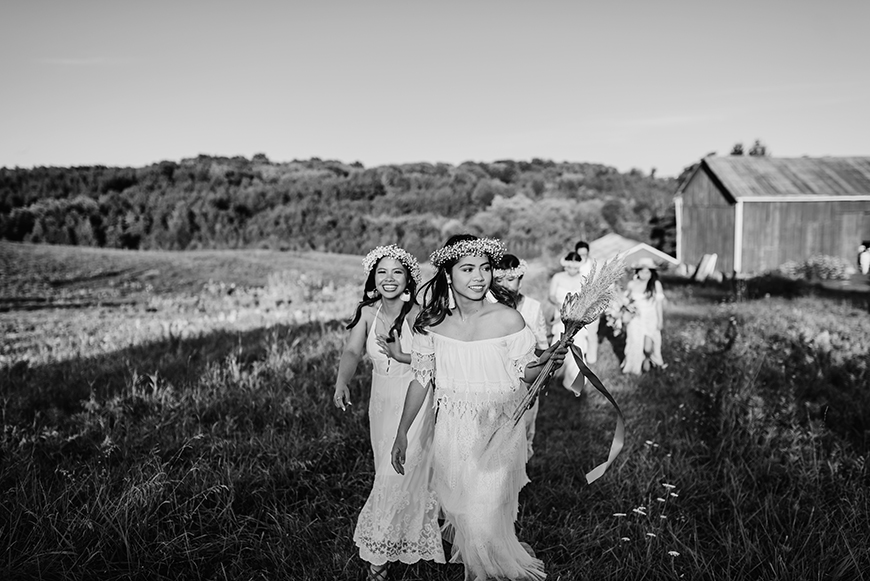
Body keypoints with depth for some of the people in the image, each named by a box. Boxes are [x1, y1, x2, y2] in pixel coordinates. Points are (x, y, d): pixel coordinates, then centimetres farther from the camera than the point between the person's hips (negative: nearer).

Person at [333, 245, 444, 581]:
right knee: (387, 469, 17)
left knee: (402, 472, -3)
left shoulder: (417, 314, -17)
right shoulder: (367, 312, -3)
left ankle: (378, 552, 11)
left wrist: (402, 356, -33)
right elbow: (352, 351, -9)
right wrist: (341, 383, -25)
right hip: (381, 402, 5)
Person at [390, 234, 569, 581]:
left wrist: (546, 362, -24)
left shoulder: (508, 320, -13)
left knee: (487, 517, -2)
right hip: (452, 434, 3)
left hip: (499, 433, -2)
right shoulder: (432, 323, -7)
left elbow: (524, 376, -3)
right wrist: (402, 432, 6)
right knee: (460, 512, 15)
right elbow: (421, 380, 3)